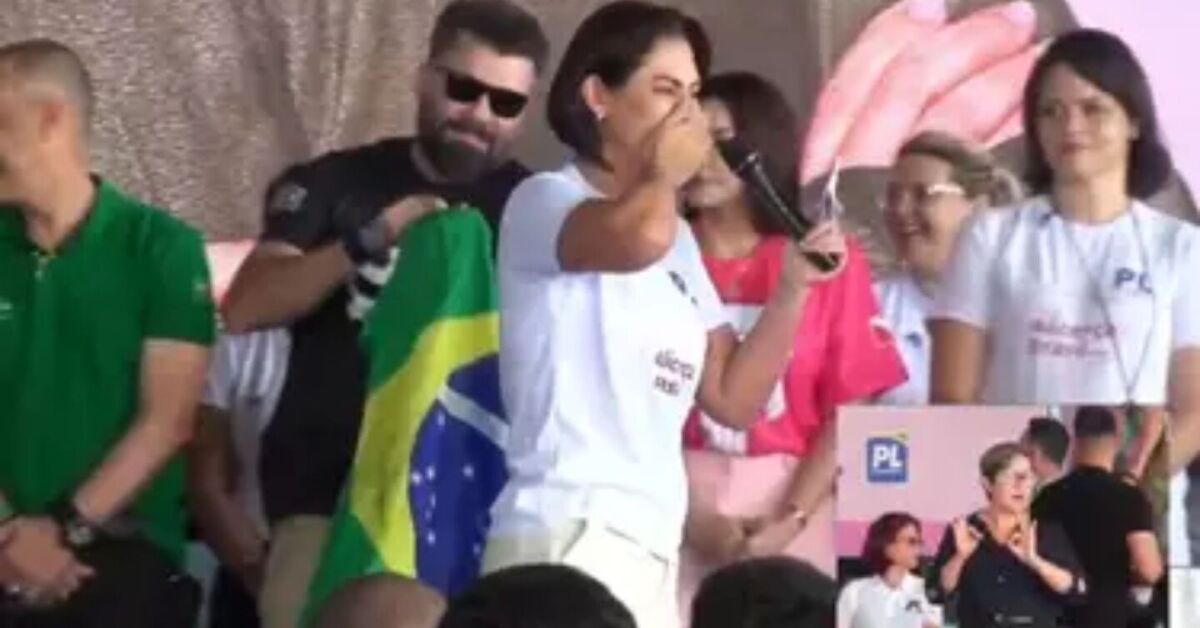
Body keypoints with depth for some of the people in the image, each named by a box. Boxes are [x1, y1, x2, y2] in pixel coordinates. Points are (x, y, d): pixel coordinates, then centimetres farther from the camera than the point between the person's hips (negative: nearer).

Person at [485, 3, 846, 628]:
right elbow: (640, 235, -25)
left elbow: (734, 399, 19)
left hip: (654, 548, 8)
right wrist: (663, 173, -3)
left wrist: (793, 287, 8)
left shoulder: (679, 240, 20)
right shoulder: (543, 201, -1)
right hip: (569, 539, -8)